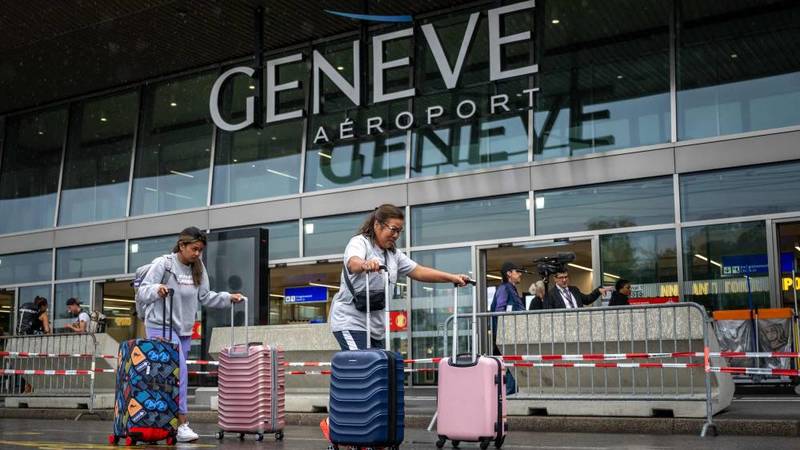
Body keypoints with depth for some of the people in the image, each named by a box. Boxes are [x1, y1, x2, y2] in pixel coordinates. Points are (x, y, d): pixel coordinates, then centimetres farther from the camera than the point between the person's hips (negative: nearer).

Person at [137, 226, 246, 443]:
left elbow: (205, 297, 12)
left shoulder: (198, 269, 6)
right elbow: (142, 292, -13)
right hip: (161, 326, -7)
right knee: (179, 372, -18)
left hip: (184, 330, 7)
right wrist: (156, 289, -33)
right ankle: (182, 423, -17)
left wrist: (229, 298, 1)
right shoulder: (163, 263, -11)